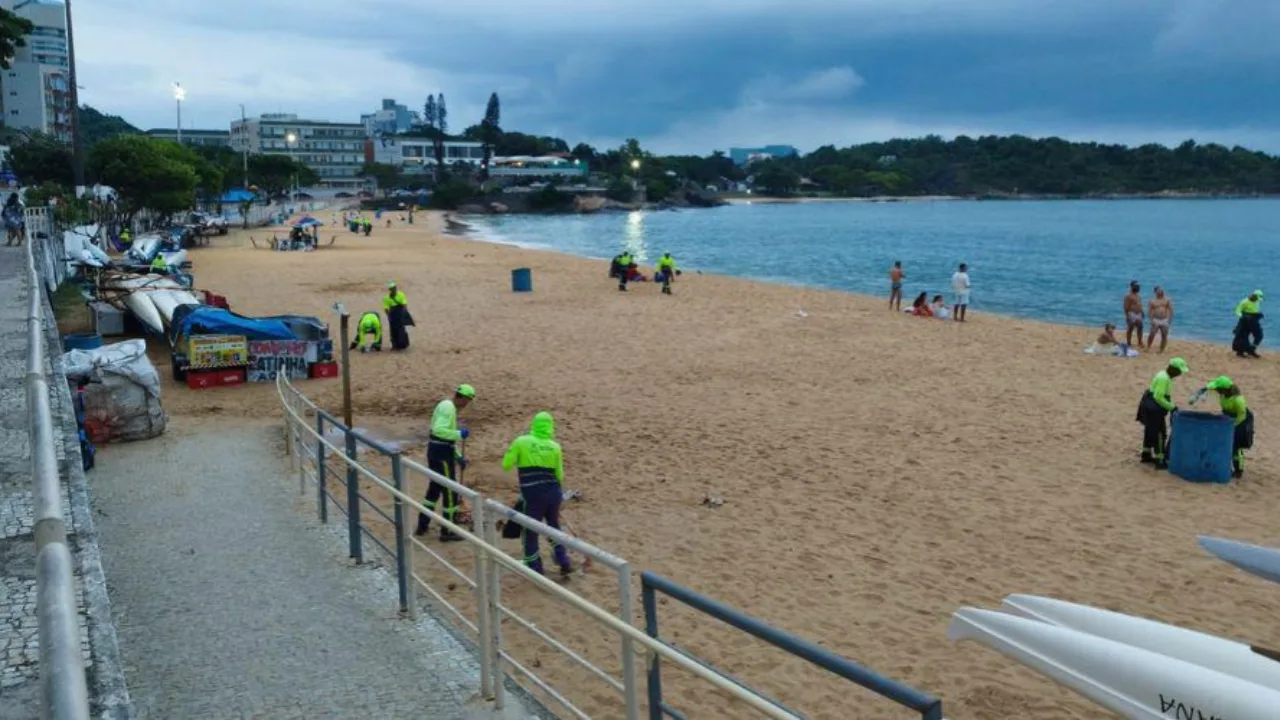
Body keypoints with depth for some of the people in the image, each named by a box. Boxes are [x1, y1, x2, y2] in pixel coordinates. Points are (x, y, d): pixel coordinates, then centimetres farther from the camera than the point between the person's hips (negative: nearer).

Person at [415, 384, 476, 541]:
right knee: (450, 492, -1)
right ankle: (447, 532, 6)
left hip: (436, 451, 10)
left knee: (434, 488, 20)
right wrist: (459, 434, -21)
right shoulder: (448, 407, -15)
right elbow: (439, 430, -30)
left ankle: (422, 525, 28)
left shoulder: (447, 406, 17)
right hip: (442, 453, -10)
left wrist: (459, 456, 18)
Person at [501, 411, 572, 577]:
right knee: (554, 527, 25)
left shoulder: (521, 442, -4)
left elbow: (506, 465, 0)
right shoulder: (555, 446, 3)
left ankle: (535, 569, 18)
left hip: (533, 495, -4)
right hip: (553, 493, 4)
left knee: (530, 532, 12)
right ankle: (564, 563, 26)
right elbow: (559, 475, 7)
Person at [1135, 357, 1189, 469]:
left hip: (1150, 407, 11)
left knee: (1150, 431, 21)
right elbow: (1158, 397, -26)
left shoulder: (1164, 375, 10)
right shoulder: (1164, 378, -22)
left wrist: (1171, 406, 15)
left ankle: (1146, 455, 34)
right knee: (1159, 434, -6)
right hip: (1153, 409, -11)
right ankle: (1159, 461, -3)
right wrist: (1171, 407, -20)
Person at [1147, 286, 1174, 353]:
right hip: (1156, 320, -2)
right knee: (1152, 335, -7)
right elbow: (1149, 311, -1)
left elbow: (1171, 310, 4)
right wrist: (1152, 320, -14)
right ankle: (1148, 348, 6)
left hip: (1165, 321, 2)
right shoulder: (1152, 301, 3)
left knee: (1164, 336, 3)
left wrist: (1170, 319, -8)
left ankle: (1161, 350, 14)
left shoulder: (1167, 300, 8)